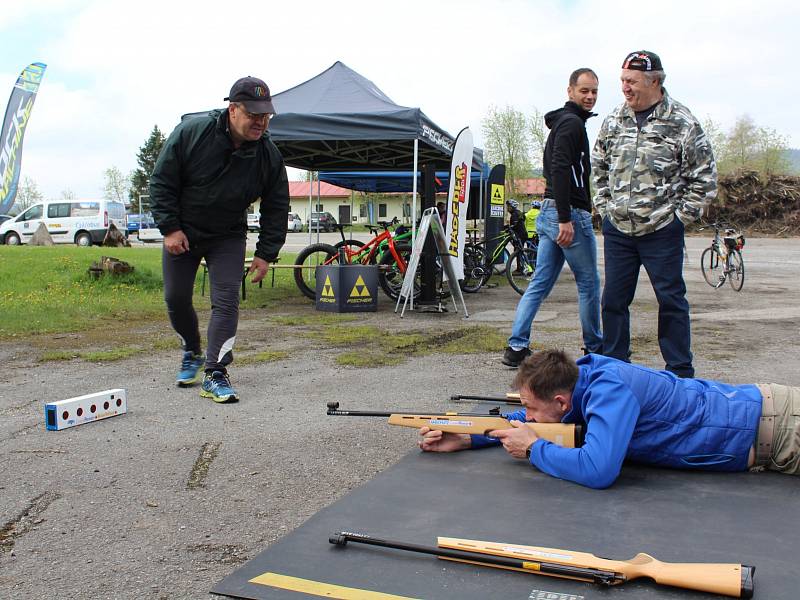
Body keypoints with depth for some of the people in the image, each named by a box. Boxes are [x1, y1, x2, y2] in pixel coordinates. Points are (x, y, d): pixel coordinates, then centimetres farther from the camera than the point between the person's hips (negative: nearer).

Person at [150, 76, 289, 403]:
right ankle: (192, 353, 32)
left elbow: (276, 208, -4)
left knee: (225, 301, -12)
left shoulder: (269, 155, -14)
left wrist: (266, 253, -9)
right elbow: (161, 182, -11)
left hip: (228, 238, 0)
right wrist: (170, 228, -15)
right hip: (181, 234, 0)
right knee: (176, 299, 7)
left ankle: (214, 374, -10)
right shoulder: (191, 132, -19)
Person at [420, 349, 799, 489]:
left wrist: (533, 449, -30)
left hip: (770, 423, -8)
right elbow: (530, 420, 3)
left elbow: (596, 471, -46)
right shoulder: (585, 372, -10)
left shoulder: (610, 388, -36)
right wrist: (465, 439, -9)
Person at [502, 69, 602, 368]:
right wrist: (566, 219, -25)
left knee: (540, 283, 7)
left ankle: (516, 347, 5)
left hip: (548, 212, 10)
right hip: (569, 213, -10)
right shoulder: (572, 123, -10)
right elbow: (560, 170, -21)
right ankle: (595, 349, 17)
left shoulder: (561, 123, 22)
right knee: (588, 283, 4)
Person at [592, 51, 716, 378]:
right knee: (613, 299, 9)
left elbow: (704, 178, -3)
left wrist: (680, 216, -6)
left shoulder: (683, 123, -7)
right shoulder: (613, 120, 6)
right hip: (617, 229, 4)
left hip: (662, 231, -4)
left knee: (671, 300, 5)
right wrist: (604, 206, 11)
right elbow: (599, 167, 18)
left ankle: (680, 373, 17)